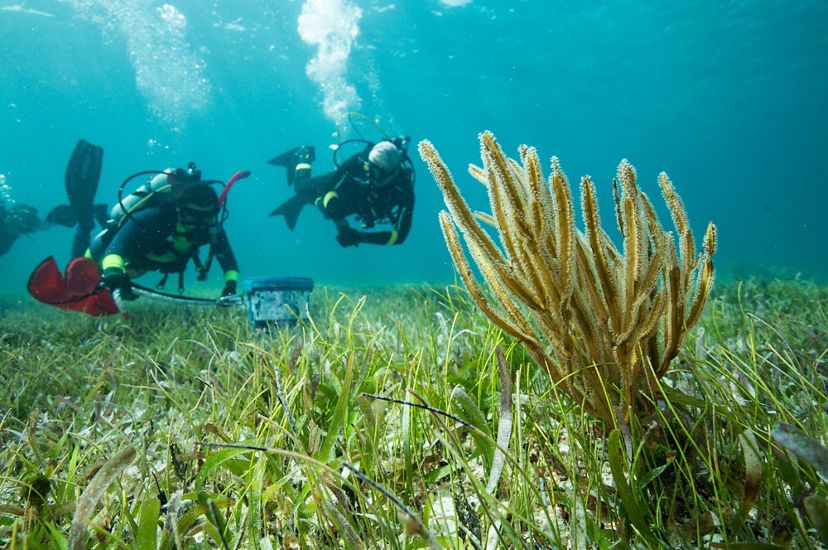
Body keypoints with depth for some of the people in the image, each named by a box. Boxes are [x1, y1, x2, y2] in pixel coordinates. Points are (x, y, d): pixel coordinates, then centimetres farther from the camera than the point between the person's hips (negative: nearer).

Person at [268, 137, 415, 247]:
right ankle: (302, 156, 37)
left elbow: (400, 235, -40)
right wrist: (341, 225, -45)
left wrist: (361, 237, -47)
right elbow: (329, 189, -33)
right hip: (344, 184, -1)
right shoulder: (360, 161, -44)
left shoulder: (404, 191, -45)